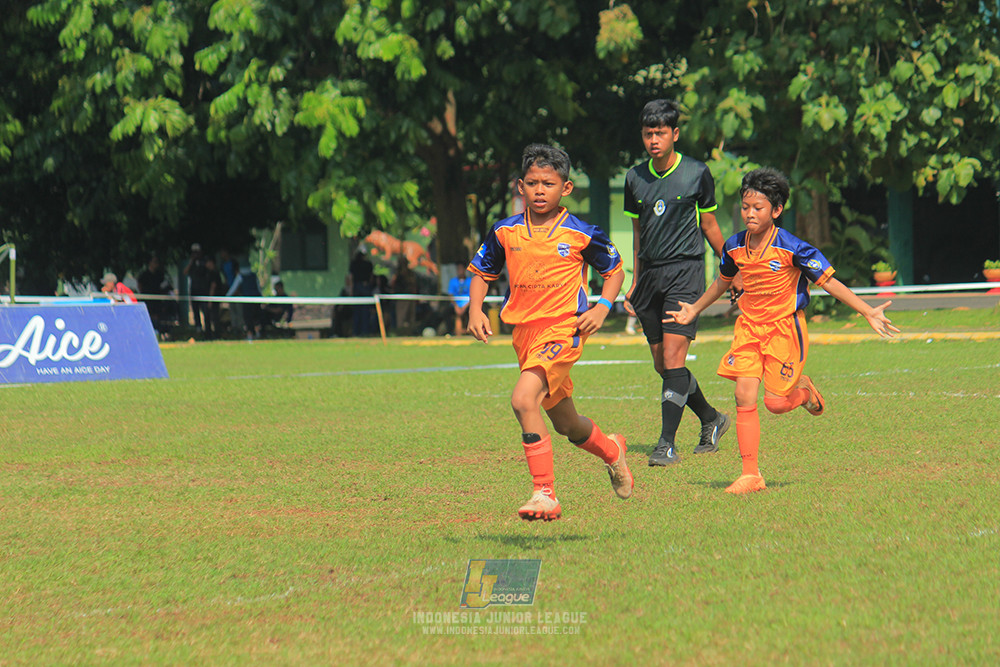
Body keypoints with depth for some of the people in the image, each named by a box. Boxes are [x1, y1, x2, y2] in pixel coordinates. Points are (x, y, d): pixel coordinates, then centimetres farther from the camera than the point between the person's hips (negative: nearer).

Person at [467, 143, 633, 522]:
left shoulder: (581, 235, -4)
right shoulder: (505, 233, 5)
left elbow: (614, 270, 11)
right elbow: (481, 273, 18)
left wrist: (602, 307, -5)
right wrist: (475, 309, 1)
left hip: (564, 330, -5)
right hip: (524, 332, 6)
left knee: (523, 399, -28)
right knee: (567, 425, 18)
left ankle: (545, 494, -25)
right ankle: (611, 451, 51)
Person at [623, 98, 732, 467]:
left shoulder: (696, 173, -2)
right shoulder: (635, 177, 8)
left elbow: (709, 226, 9)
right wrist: (635, 283, 18)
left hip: (685, 270, -5)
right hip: (650, 274, 5)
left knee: (673, 357, -15)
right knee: (662, 364, 8)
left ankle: (667, 443, -16)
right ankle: (711, 419, 29)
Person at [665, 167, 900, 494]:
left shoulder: (792, 248, -16)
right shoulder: (735, 246, 0)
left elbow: (828, 281, -11)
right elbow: (723, 281, 21)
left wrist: (868, 312, -16)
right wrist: (695, 309, 34)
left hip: (785, 327, -4)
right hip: (749, 326, 4)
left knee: (776, 403, -7)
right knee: (744, 396, -9)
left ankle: (803, 388, 30)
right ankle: (750, 474, -3)